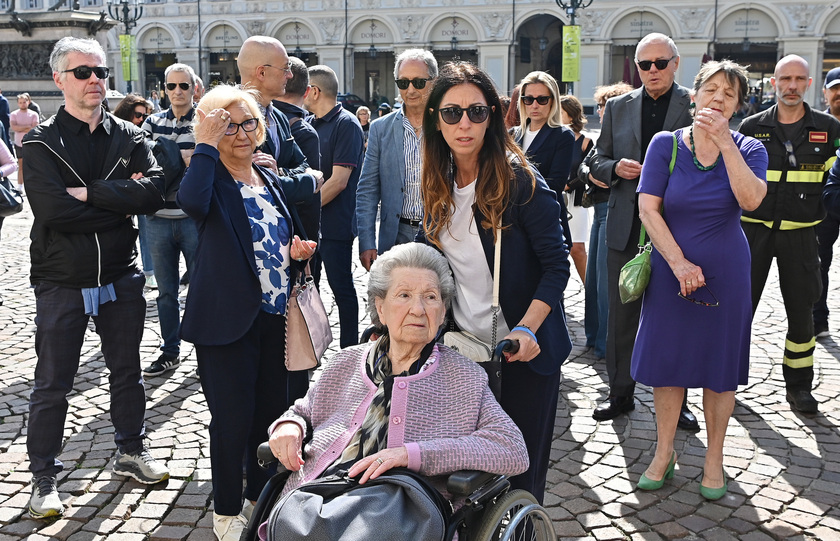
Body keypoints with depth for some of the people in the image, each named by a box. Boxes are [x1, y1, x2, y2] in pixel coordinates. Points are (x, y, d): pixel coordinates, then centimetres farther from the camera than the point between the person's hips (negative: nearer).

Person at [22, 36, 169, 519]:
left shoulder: (129, 138, 2)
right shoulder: (41, 143, -5)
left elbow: (154, 194, -16)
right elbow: (52, 210, -22)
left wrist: (89, 193, -20)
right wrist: (122, 201, -18)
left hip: (120, 277, 3)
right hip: (61, 283, -3)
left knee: (127, 372, 16)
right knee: (52, 385, 7)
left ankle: (131, 452, 35)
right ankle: (44, 478, 21)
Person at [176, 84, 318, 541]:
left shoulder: (270, 179, 13)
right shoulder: (210, 178, -6)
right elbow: (191, 202, -32)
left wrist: (296, 251, 2)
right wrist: (206, 145, -23)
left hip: (277, 317, 6)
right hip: (229, 317, -6)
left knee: (274, 410, 15)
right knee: (233, 417, 1)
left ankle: (262, 498, 34)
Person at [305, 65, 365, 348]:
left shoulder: (346, 124, -11)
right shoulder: (309, 124, 13)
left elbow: (339, 180, -17)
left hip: (334, 225, -8)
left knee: (342, 289, 2)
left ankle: (349, 353, 13)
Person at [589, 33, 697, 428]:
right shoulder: (618, 107, 10)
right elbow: (597, 161, 13)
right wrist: (615, 167, -9)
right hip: (626, 228, 3)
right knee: (621, 314, 9)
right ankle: (621, 393, 24)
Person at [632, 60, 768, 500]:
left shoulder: (748, 149, -1)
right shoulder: (666, 144, -3)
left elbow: (751, 200, -21)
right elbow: (648, 209, -9)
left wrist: (724, 141, -24)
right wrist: (679, 263, -16)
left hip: (726, 274, 0)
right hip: (671, 269, 0)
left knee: (719, 364, 8)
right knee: (667, 359, 8)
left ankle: (714, 457, 24)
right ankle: (664, 451, 23)